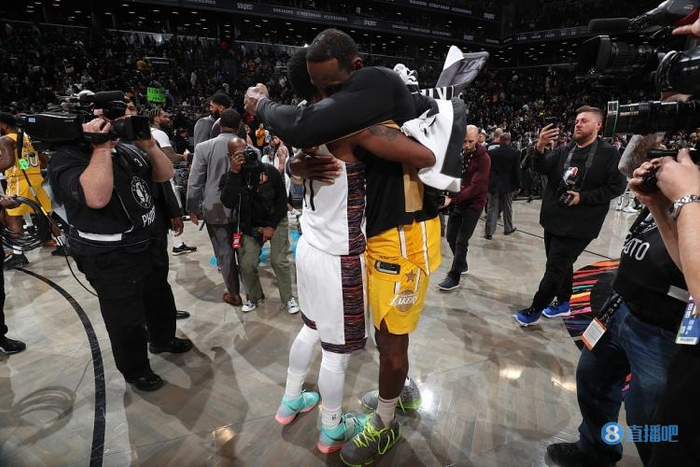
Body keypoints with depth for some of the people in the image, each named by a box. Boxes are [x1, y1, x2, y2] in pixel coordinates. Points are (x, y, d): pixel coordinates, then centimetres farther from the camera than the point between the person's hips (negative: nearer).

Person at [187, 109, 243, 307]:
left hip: (215, 209, -2)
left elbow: (195, 181, -7)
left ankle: (234, 294, 16)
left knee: (224, 251, 7)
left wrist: (193, 208, 3)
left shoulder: (204, 147, -9)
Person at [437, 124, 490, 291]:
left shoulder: (483, 158, -17)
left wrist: (452, 198, -31)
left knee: (461, 241, -5)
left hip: (473, 204, -6)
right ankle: (462, 265, 35)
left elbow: (476, 187, -24)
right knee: (451, 236, 12)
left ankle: (454, 277, 7)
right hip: (457, 201, 6)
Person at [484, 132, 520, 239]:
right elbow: (517, 171, -4)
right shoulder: (515, 153, -6)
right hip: (508, 185, 1)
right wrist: (517, 185, 5)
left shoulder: (491, 152, -6)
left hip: (493, 185, 0)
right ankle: (508, 228, 30)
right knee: (508, 208, 16)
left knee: (492, 208, 3)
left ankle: (489, 232, -2)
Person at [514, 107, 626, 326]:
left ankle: (534, 310, 9)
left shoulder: (609, 154, -5)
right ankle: (563, 303, 37)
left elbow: (617, 186, -8)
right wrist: (540, 148, -28)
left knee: (555, 269, -3)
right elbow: (542, 169, -8)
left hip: (578, 224, -6)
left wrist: (583, 197, -17)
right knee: (561, 265, 19)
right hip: (553, 219, 6)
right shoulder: (564, 150, 7)